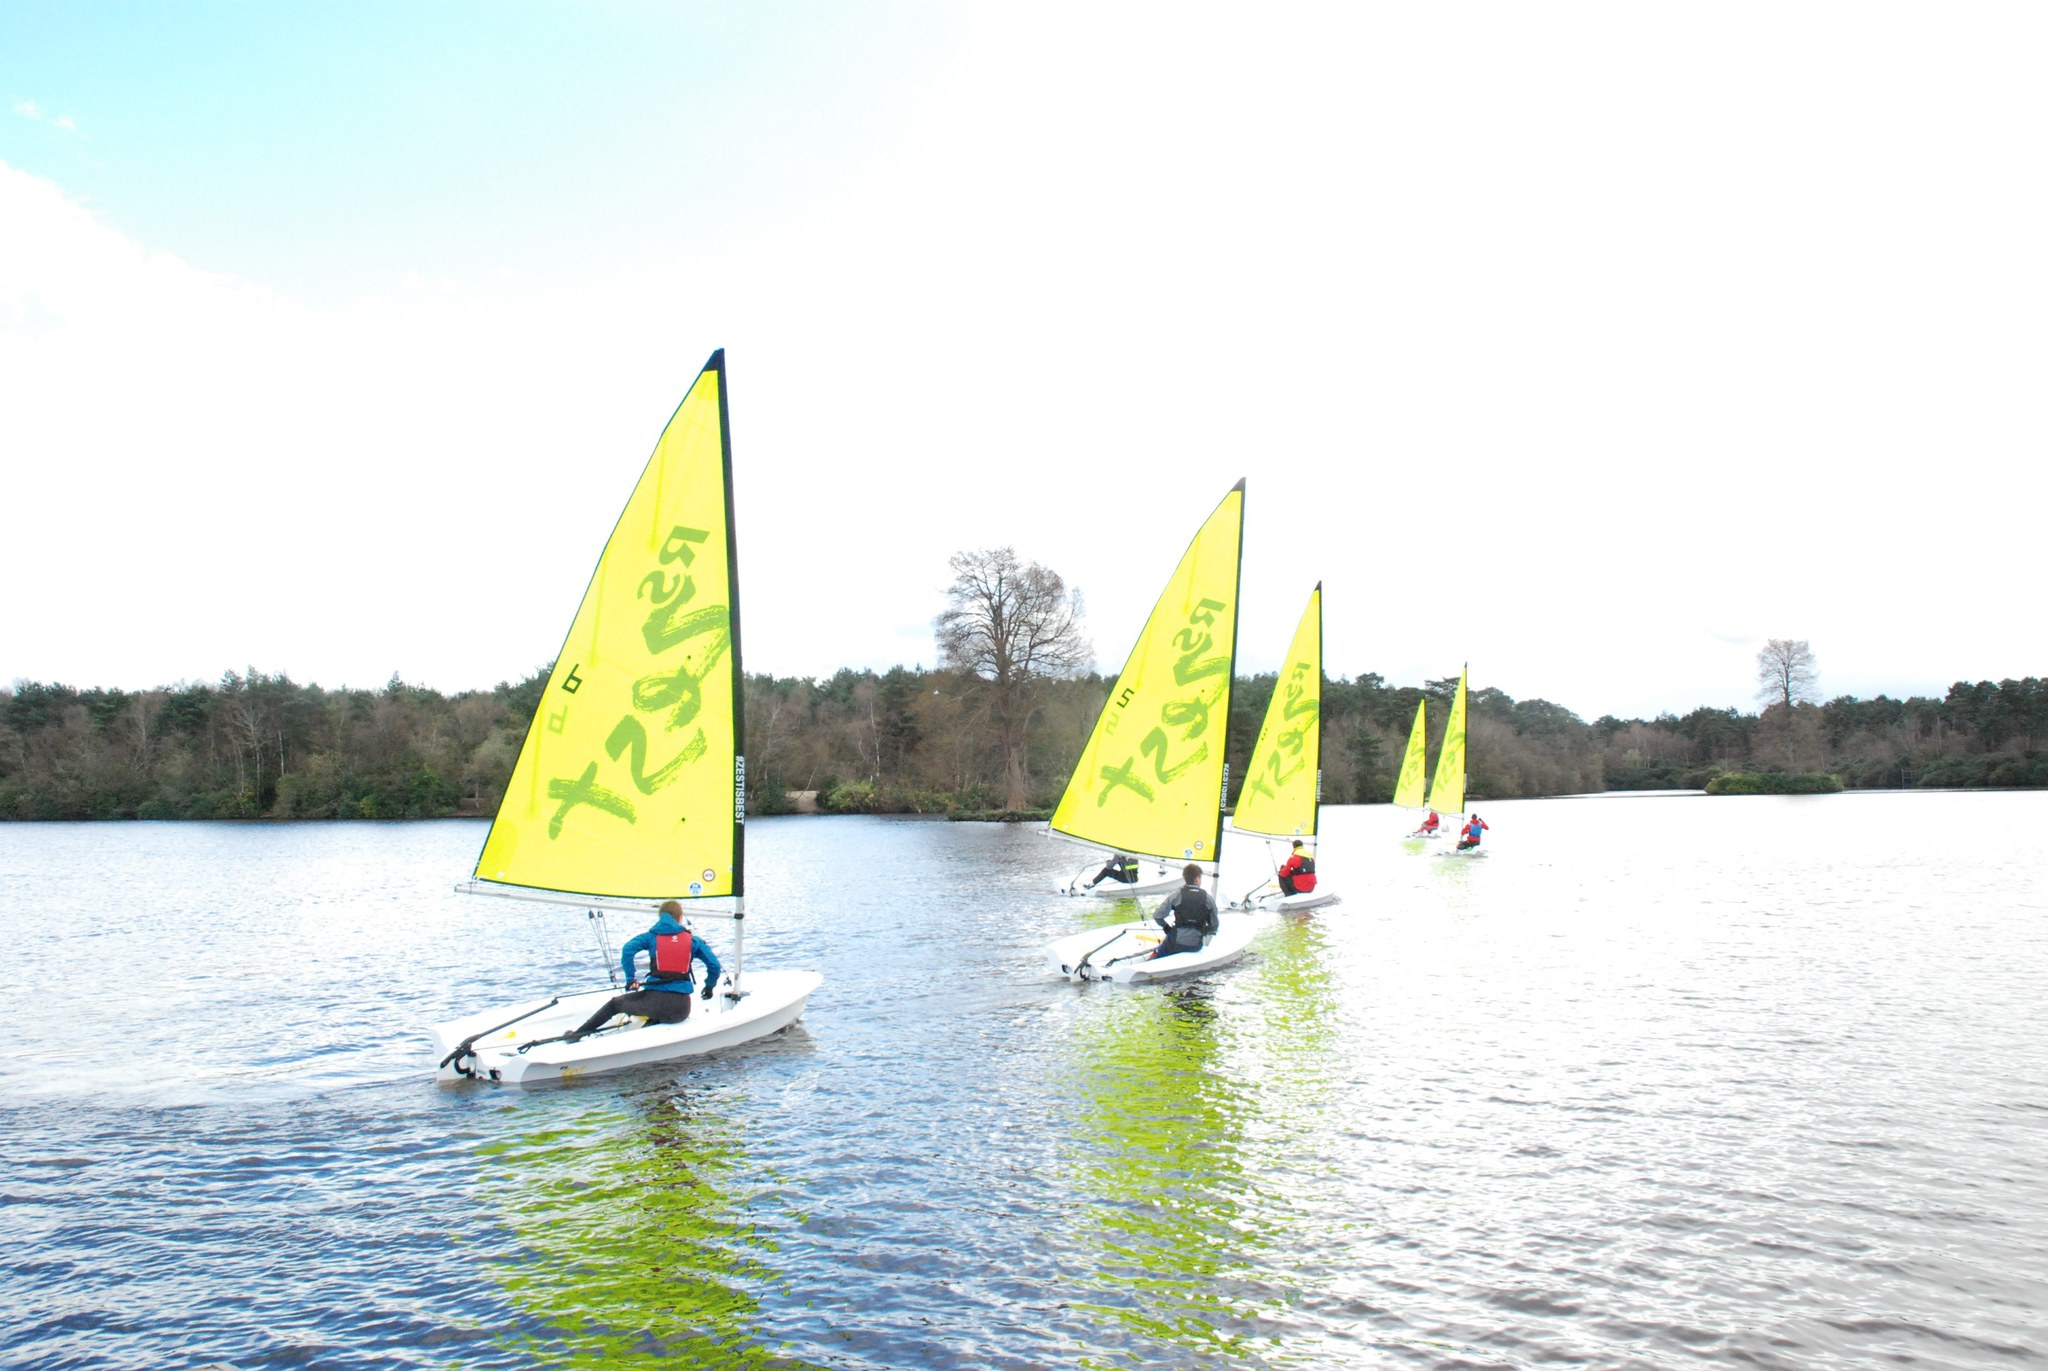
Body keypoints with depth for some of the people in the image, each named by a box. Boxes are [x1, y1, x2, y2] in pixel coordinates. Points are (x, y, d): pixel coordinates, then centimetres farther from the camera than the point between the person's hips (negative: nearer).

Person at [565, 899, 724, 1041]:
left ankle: (577, 1034, 21)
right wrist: (709, 987, 22)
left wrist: (631, 979, -1)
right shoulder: (693, 940, 9)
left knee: (615, 1003, 21)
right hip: (681, 1009, 2)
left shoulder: (651, 936, 7)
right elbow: (714, 965, 5)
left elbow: (628, 949, -9)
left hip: (656, 1001, -2)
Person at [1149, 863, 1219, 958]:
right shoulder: (1208, 898, 0)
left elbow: (1157, 916, -6)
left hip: (1176, 942, -2)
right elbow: (1214, 926, 6)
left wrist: (1167, 928, 12)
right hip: (1196, 945, 2)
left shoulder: (1177, 895, -5)